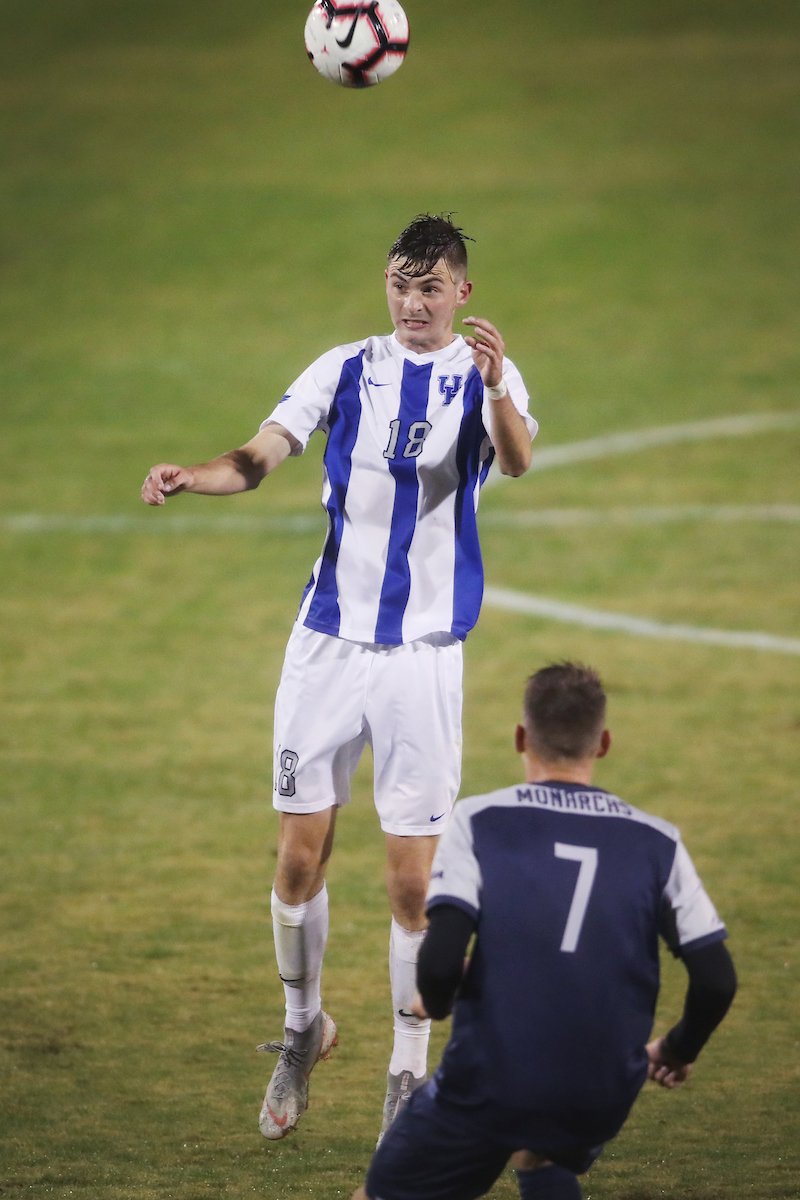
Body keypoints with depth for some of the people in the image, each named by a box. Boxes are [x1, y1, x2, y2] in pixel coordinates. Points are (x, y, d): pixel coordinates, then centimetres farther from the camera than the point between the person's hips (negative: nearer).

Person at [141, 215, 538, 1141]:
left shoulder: (484, 377, -3)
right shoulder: (347, 369, 5)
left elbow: (516, 459, -24)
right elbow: (263, 455, -4)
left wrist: (495, 387, -46)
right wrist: (193, 477, -26)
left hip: (425, 649, -2)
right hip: (328, 639, 2)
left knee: (413, 878, -3)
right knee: (300, 852, 4)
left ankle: (409, 1073, 11)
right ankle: (303, 1029, 26)